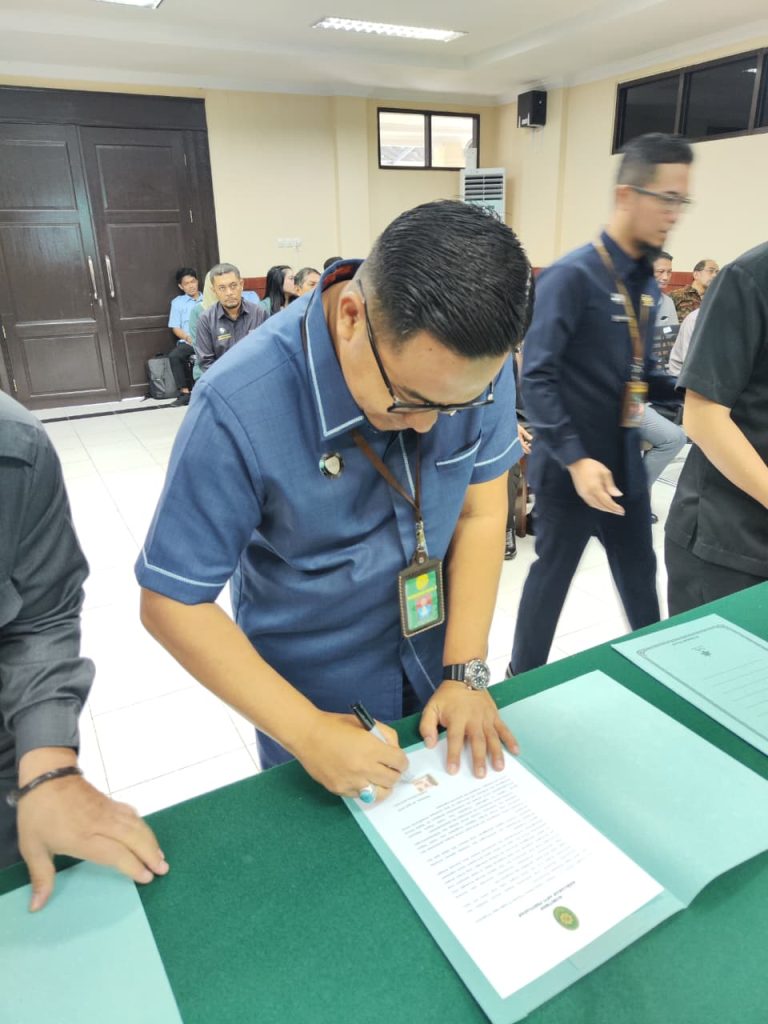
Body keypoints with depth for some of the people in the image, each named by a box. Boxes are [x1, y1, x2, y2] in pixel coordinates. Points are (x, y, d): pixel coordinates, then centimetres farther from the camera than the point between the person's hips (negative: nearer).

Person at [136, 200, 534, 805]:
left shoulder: (475, 363, -20)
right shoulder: (242, 407, -31)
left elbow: (480, 511, -10)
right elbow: (173, 603, -22)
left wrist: (467, 672, -14)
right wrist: (308, 732, -25)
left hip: (438, 670, 4)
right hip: (313, 695, -3)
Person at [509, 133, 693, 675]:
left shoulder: (648, 286, 10)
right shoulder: (571, 276, -15)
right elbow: (536, 376, -21)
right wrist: (575, 459, -27)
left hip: (626, 462, 7)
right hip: (572, 466, -7)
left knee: (640, 578, 18)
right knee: (552, 576, 8)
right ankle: (523, 682, 29)